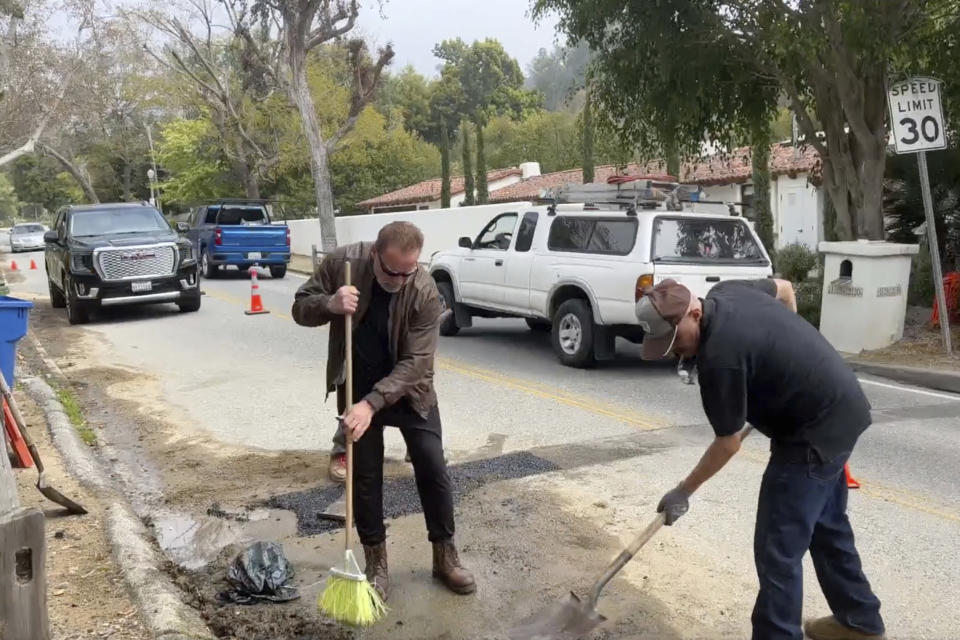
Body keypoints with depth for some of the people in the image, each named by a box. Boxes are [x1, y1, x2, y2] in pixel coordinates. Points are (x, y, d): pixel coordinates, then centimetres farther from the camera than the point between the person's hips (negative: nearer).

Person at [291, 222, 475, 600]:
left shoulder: (426, 294, -24)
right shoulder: (343, 263, -18)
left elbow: (414, 362, -25)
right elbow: (301, 308, -7)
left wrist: (372, 404, -35)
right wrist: (329, 305, -30)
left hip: (409, 390, -1)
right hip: (357, 388, 1)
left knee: (434, 471, 0)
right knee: (365, 477, 4)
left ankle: (445, 557, 18)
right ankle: (376, 562, 20)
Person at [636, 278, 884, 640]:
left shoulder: (719, 354, -28)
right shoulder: (727, 292, -2)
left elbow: (728, 443, -17)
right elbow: (784, 289, 19)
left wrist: (683, 492, -5)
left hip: (816, 431, -10)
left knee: (777, 549, -5)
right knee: (827, 525, 25)